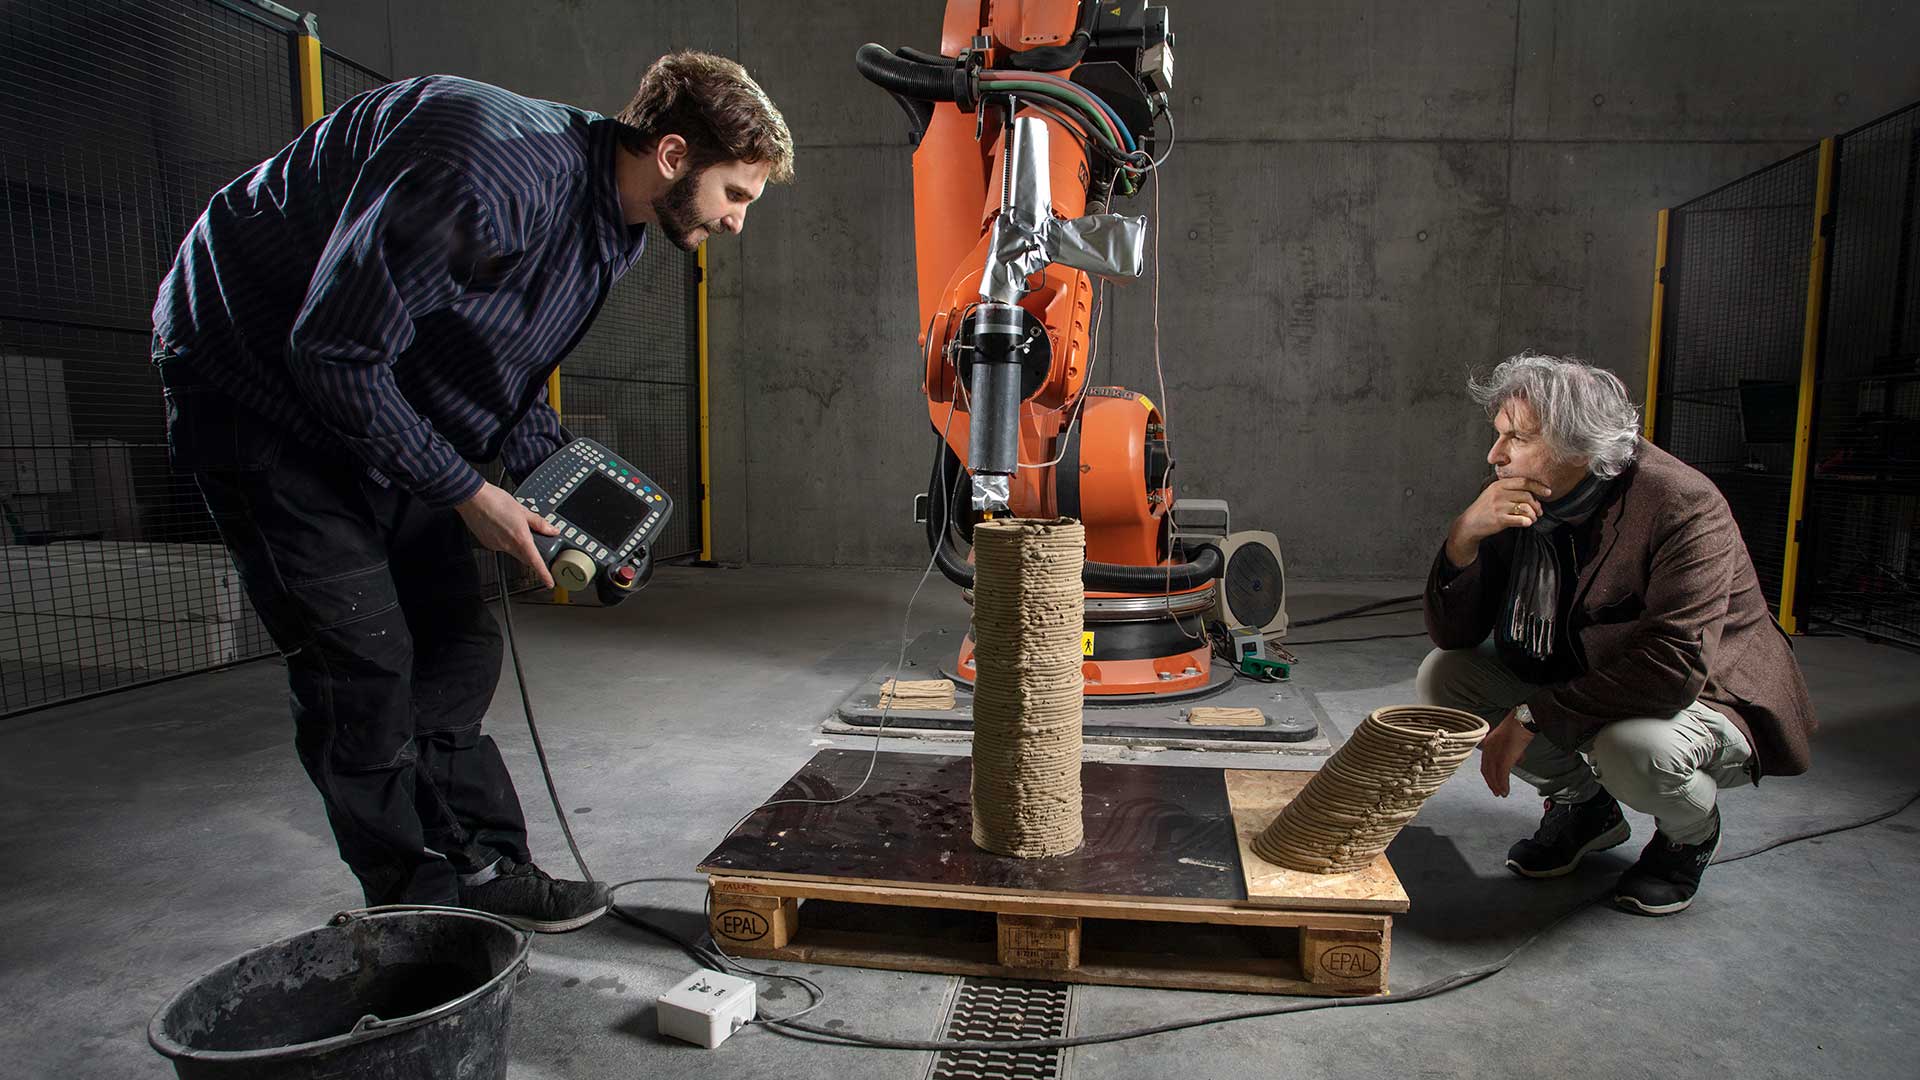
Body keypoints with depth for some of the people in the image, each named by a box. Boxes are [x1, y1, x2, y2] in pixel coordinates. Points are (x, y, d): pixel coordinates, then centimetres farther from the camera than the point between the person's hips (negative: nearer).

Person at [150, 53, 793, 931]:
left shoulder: (609, 225, -1)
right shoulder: (496, 168, -32)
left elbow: (505, 382, 8)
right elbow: (335, 351, -28)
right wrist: (465, 493, -22)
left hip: (387, 408, 9)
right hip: (262, 386, -8)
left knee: (457, 646, 5)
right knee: (362, 665, -8)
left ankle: (484, 868, 16)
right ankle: (421, 915, 5)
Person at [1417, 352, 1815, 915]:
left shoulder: (1683, 505, -25)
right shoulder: (1521, 504, -9)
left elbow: (1675, 664, -34)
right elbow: (1451, 635, -11)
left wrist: (1531, 717, -33)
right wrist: (1466, 535, -27)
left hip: (1707, 697, -5)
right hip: (1582, 687, 6)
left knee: (1631, 745, -38)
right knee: (1441, 675, -11)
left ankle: (1692, 832, 2)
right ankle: (1584, 805, 10)